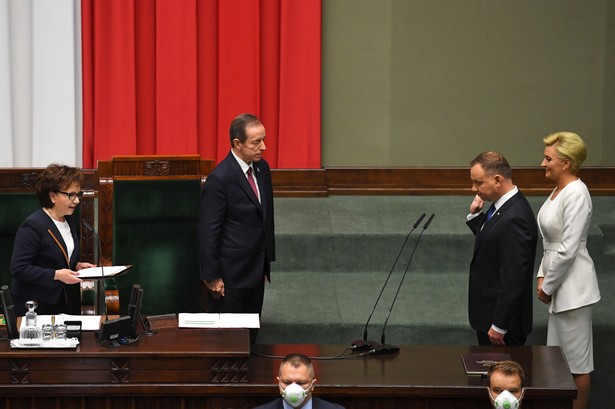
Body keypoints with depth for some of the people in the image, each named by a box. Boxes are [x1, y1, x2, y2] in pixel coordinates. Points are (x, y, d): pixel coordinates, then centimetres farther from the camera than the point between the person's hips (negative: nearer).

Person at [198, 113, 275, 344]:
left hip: (256, 270, 7)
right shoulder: (220, 179, -19)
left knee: (250, 334, 13)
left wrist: (268, 260, 15)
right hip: (231, 273, -7)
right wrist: (212, 276, -14)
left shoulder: (262, 168, 5)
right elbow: (207, 232, -16)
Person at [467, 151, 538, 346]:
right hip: (488, 310, 9)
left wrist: (499, 326, -21)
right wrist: (475, 215, 0)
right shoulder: (506, 204, 3)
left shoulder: (514, 218, -27)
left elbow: (513, 279, -25)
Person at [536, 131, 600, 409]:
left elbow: (568, 249, -22)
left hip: (571, 285, -10)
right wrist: (543, 276, 8)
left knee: (576, 359, 2)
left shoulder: (576, 194, -20)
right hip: (558, 281, 10)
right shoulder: (559, 190, 9)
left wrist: (547, 286, -13)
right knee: (560, 357, 17)